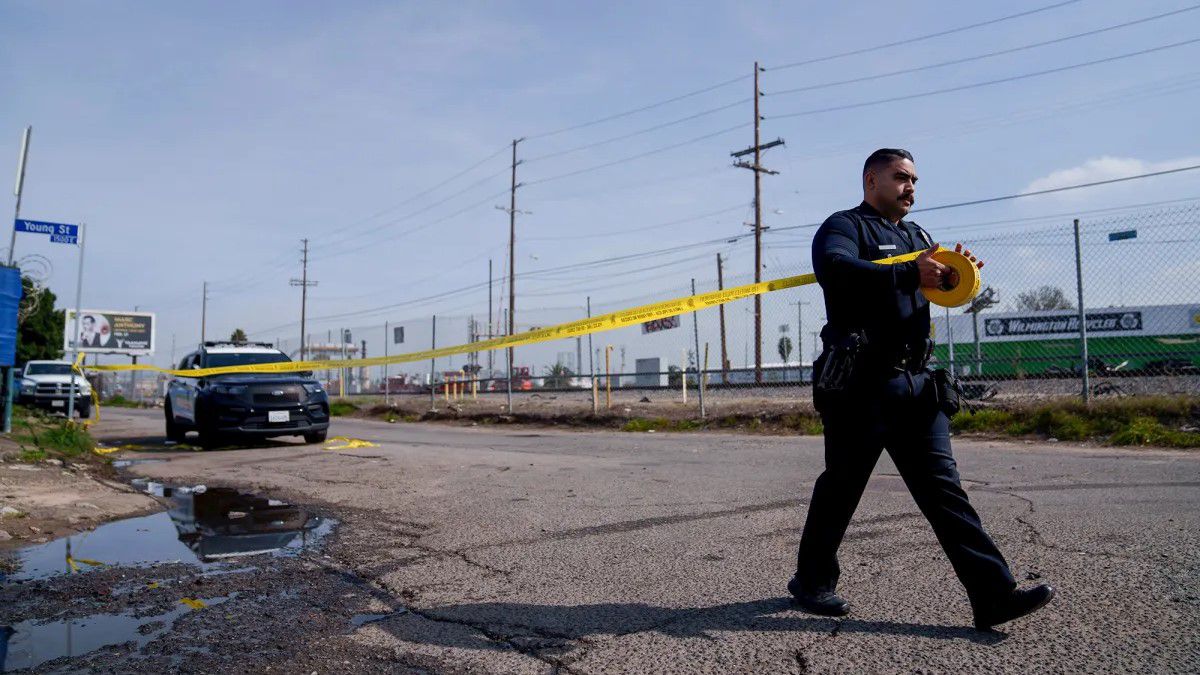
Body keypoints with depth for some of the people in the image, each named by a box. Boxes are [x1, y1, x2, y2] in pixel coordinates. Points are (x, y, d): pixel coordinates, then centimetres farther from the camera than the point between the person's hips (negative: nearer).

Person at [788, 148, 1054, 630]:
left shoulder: (916, 236, 24)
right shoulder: (844, 226, 0)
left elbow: (951, 289, 15)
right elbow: (835, 270, -23)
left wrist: (956, 273, -8)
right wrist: (910, 274, -29)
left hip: (916, 383, 7)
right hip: (860, 385, -6)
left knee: (943, 486, 3)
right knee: (841, 486, 4)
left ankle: (993, 594, 2)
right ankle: (812, 581, 22)